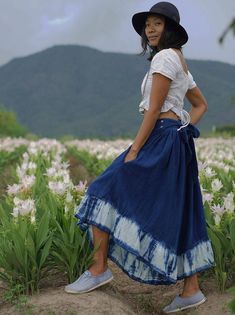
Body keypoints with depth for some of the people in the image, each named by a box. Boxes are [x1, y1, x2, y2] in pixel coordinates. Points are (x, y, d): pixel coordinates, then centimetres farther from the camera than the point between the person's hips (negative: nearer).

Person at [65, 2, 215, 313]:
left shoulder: (164, 56, -8)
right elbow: (201, 105, 27)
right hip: (177, 143, 10)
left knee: (107, 191, -6)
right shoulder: (180, 62, 21)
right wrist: (184, 130, 14)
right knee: (178, 215, 8)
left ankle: (99, 268, -6)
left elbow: (154, 109, -15)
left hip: (160, 138, -10)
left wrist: (134, 150, -15)